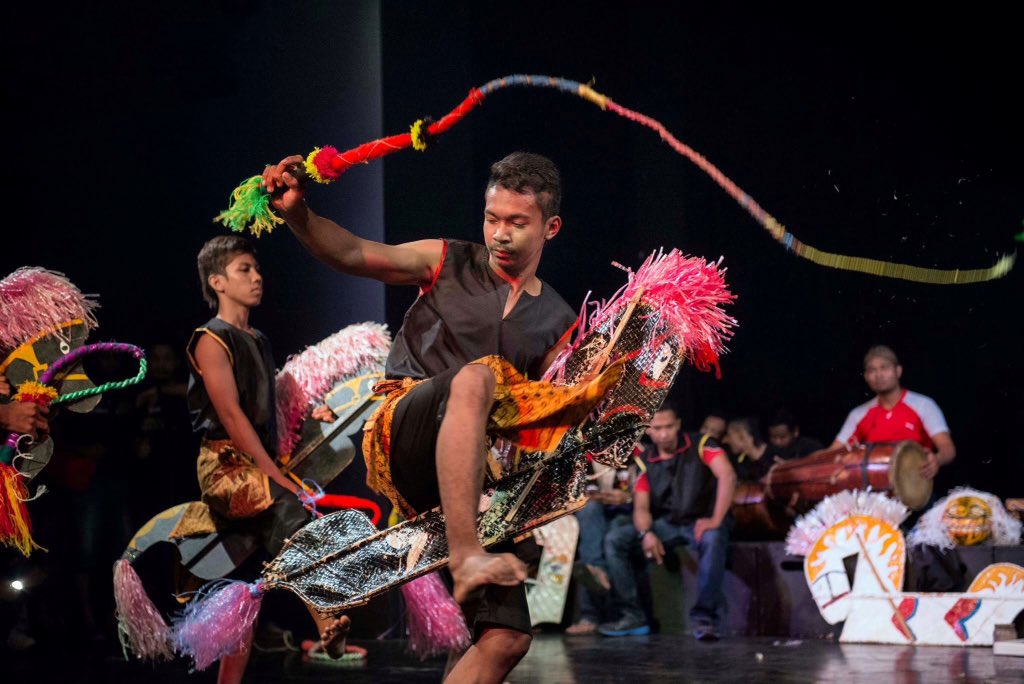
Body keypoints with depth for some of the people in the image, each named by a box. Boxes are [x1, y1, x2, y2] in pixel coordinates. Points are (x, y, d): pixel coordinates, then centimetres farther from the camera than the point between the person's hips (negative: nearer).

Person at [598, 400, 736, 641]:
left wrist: (716, 520, -32)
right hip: (665, 524, 5)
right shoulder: (644, 460, 3)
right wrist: (646, 533, -22)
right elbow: (641, 506, 1)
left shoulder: (700, 444, -9)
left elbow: (727, 476, -23)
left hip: (701, 522, -5)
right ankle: (631, 616, -12)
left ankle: (704, 618, -33)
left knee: (712, 539, -40)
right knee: (615, 539, -13)